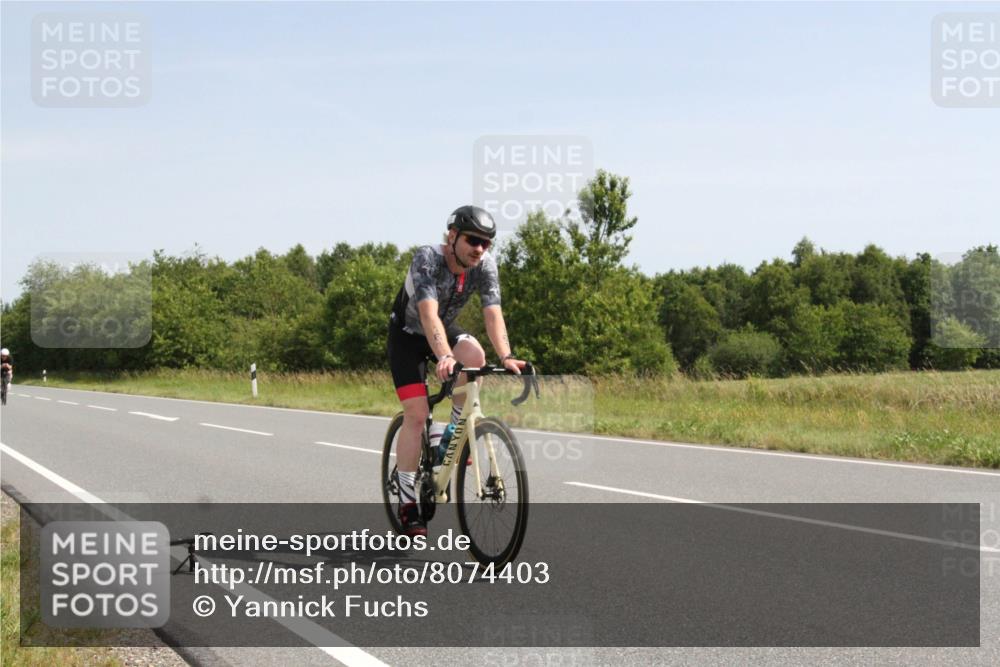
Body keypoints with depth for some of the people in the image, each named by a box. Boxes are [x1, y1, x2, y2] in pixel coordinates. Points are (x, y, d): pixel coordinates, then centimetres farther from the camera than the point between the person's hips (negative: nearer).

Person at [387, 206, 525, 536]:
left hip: (444, 329, 4)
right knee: (416, 413, -14)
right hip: (408, 334, -4)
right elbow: (428, 313, -45)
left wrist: (506, 356, -43)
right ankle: (407, 503, -6)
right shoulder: (427, 259, -32)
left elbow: (493, 313, -26)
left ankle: (453, 435, -7)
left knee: (475, 355, -30)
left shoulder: (485, 264, -18)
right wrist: (444, 357, -60)